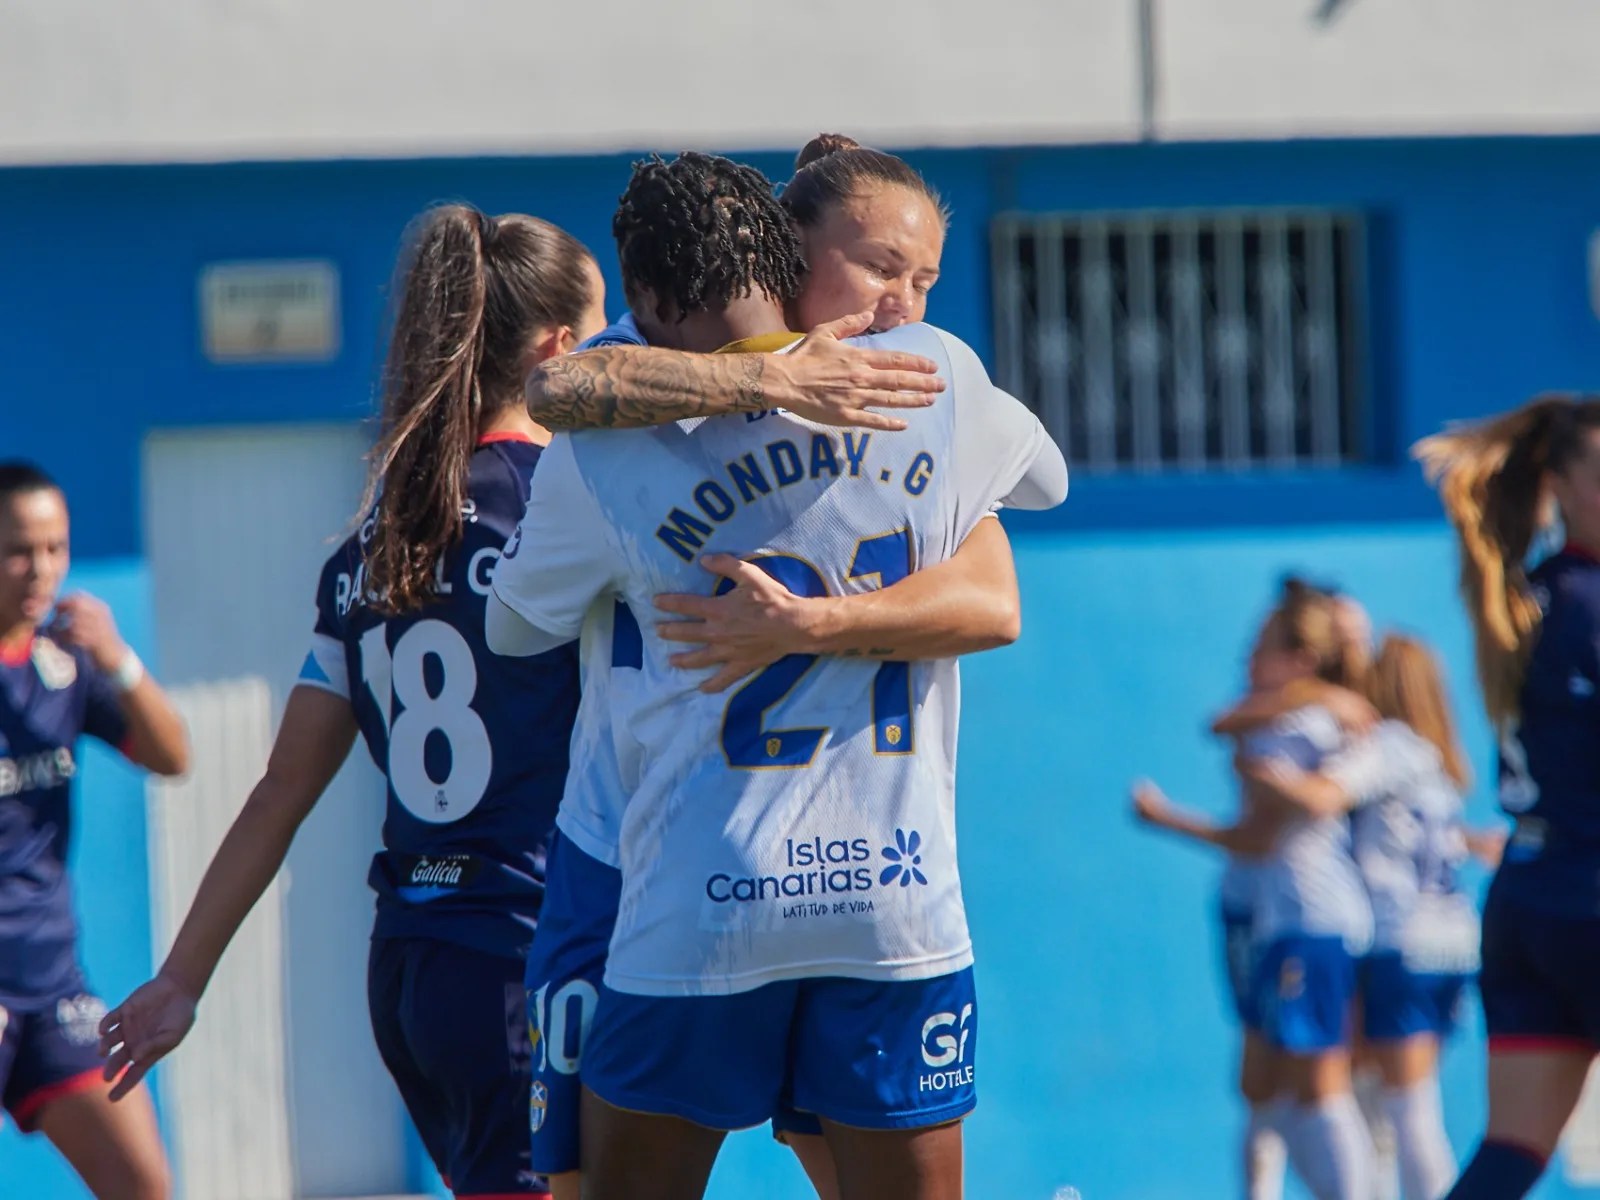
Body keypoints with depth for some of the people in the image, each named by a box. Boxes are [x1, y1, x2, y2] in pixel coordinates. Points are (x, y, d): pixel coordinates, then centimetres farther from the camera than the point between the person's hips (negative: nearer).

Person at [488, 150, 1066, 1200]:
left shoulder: (603, 460, -4)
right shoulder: (938, 377, 1)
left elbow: (517, 627, 16)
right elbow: (1045, 472, 24)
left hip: (696, 914, -2)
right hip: (905, 906, 2)